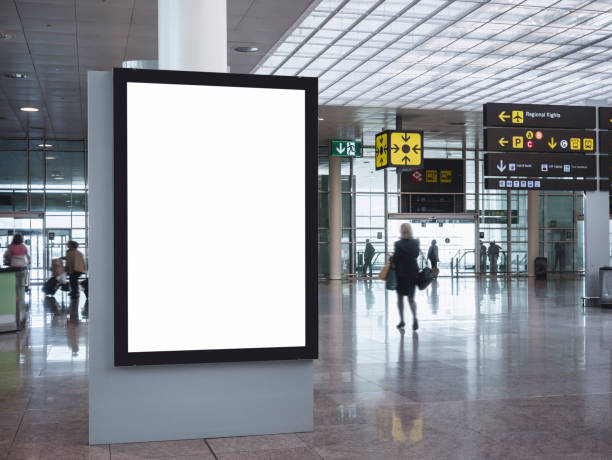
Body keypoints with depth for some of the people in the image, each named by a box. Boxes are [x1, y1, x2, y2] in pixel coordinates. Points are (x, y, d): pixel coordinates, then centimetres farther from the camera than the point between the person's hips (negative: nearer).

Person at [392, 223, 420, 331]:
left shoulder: (398, 244, -15)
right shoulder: (415, 242, -2)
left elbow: (395, 259, -12)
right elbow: (416, 255, 9)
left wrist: (391, 258, 8)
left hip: (401, 274, -3)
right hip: (413, 273, 3)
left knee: (400, 298, 13)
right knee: (411, 298, 10)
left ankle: (402, 320, 16)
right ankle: (414, 317, -13)